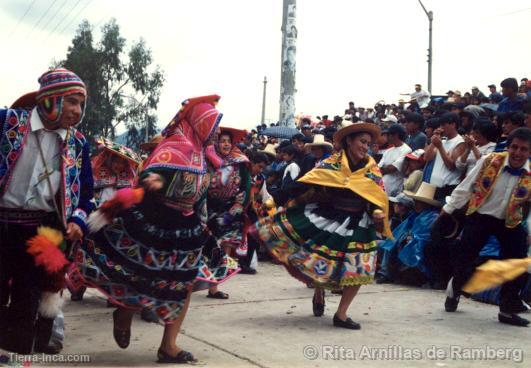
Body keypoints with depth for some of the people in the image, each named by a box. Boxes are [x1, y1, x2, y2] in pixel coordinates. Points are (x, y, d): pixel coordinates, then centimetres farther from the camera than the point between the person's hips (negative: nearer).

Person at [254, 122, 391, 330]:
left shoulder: (372, 170, 3)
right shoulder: (331, 163, -2)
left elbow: (378, 199, 4)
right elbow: (310, 185, -2)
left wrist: (377, 213, -16)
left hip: (357, 225, 2)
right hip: (326, 219, -1)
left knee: (359, 269, -7)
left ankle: (341, 315, 10)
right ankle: (319, 292, 32)